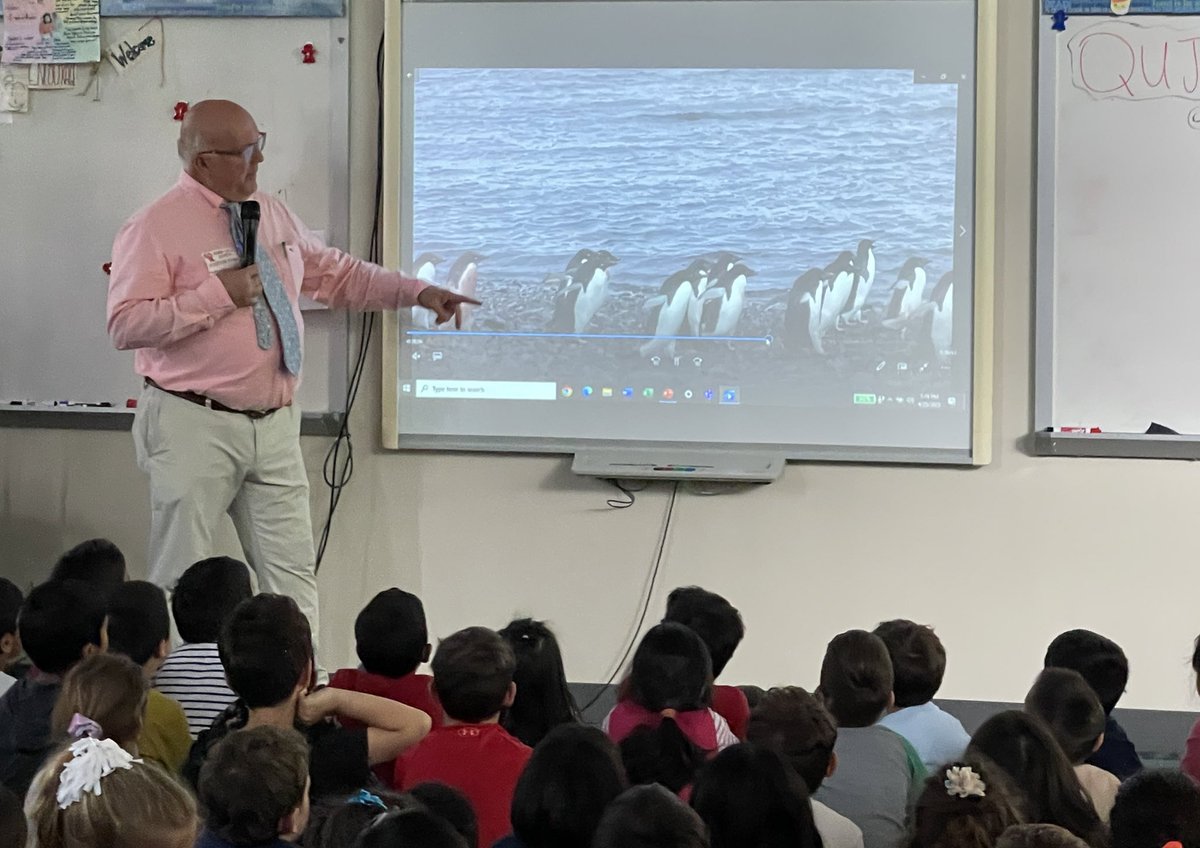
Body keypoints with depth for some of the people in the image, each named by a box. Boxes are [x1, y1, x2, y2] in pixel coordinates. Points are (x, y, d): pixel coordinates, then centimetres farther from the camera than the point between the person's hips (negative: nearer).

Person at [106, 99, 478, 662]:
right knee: (182, 580, -1)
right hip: (195, 426, -6)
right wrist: (218, 295, -20)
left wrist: (419, 293, 15)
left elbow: (337, 274, 24)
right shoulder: (156, 229, -9)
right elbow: (125, 325, -17)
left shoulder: (273, 215, 12)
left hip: (274, 425, 6)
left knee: (293, 572, 4)